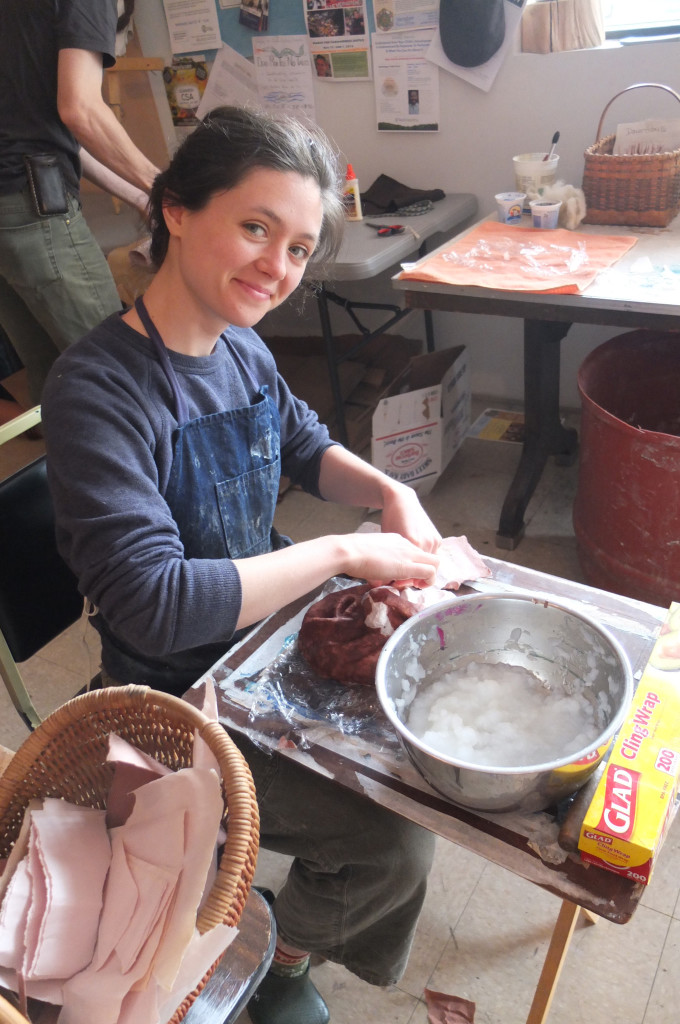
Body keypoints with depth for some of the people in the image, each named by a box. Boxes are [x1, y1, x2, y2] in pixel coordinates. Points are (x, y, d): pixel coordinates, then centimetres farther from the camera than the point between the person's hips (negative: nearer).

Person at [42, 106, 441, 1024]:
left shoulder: (241, 347, -3)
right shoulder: (99, 387, -25)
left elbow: (305, 447, 14)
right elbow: (152, 602, -33)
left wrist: (389, 492, -6)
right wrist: (343, 552, -28)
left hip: (274, 631, 8)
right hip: (182, 702, -7)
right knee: (393, 841, -11)